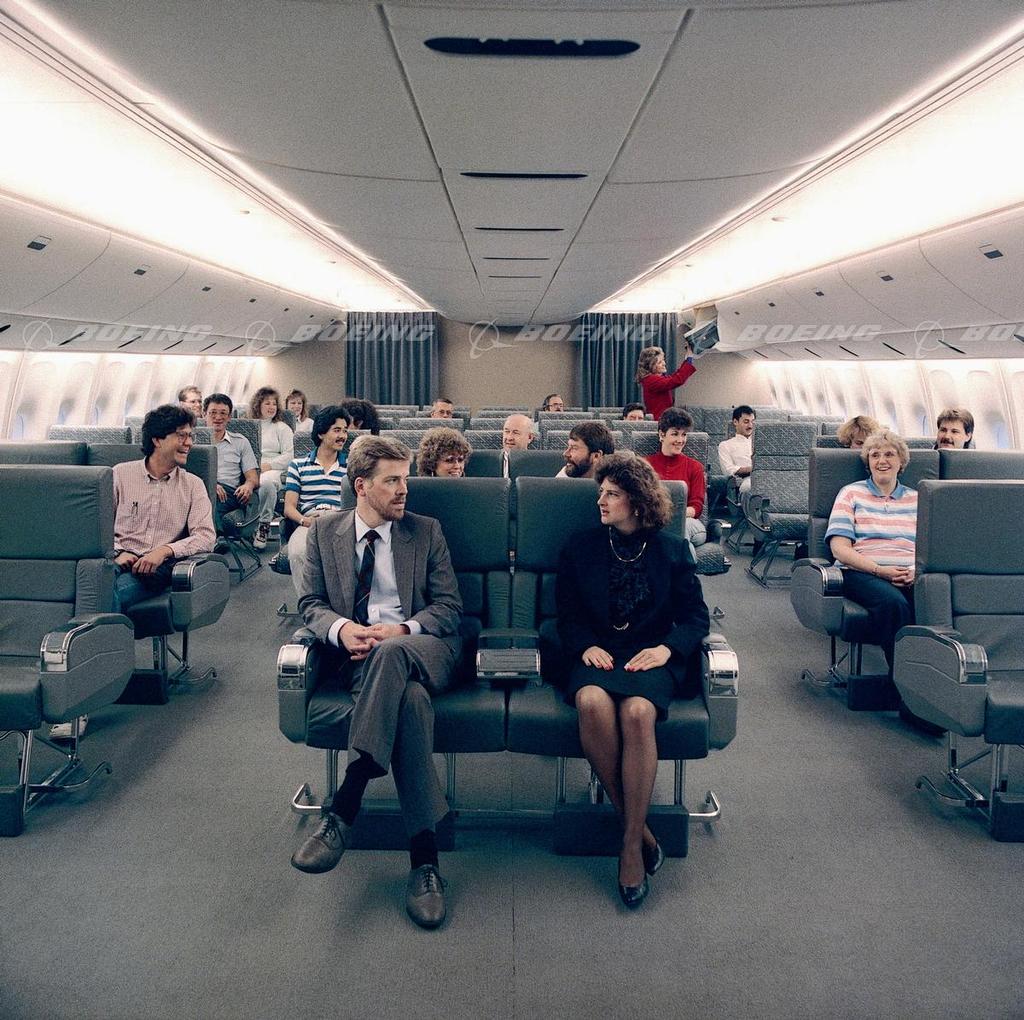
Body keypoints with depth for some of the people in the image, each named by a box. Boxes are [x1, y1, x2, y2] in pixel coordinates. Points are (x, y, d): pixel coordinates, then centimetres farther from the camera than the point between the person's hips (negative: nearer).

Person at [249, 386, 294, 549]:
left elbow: (288, 456, 5)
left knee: (267, 482, -39)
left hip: (273, 470, -2)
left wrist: (266, 465, -8)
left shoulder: (282, 428, 17)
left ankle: (264, 525, -26)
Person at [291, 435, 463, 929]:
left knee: (391, 654, -41)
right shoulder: (325, 531, 16)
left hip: (421, 648, 0)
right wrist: (341, 628, -12)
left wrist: (400, 631, -11)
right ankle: (424, 859, -37)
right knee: (410, 697, -37)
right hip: (359, 655, 1)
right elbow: (311, 602, 12)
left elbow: (449, 606, 8)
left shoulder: (426, 531, 14)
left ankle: (342, 811, -41)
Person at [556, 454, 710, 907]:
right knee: (593, 703, -36)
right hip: (597, 655, 1)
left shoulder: (672, 551, 14)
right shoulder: (580, 547, 16)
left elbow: (696, 616, 11)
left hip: (651, 657, -1)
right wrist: (585, 647, -7)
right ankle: (638, 827, -21)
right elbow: (566, 615, 13)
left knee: (637, 712, -36)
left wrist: (667, 648, -9)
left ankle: (632, 844, -23)